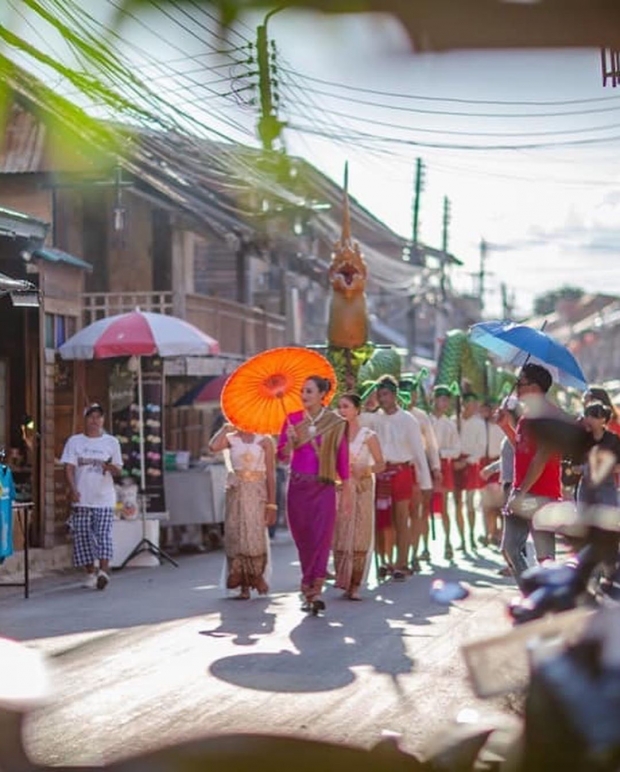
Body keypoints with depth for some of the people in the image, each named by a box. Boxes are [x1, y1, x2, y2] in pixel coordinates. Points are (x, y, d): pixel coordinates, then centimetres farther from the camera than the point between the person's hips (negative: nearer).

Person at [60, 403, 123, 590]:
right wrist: (73, 489, -14)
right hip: (81, 499, 1)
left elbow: (118, 471, 7)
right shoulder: (74, 442, 7)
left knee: (103, 534, -13)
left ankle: (103, 571, -18)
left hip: (104, 499, -1)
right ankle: (90, 573, 12)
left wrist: (111, 467, -17)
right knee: (83, 536, 2)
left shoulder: (111, 442, 8)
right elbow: (69, 467, 1)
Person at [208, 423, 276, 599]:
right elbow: (213, 447, -17)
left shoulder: (264, 441, 2)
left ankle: (257, 577, 10)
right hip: (236, 492, 2)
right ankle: (244, 586, 3)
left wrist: (271, 504, -6)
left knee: (255, 537, -9)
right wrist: (225, 429, -4)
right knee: (237, 537, -2)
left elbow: (271, 475, -1)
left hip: (257, 494, -2)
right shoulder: (231, 439, 7)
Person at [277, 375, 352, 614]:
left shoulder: (335, 424, -1)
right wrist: (290, 440, -17)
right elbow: (282, 455, 5)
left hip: (324, 487, -2)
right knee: (303, 539, 6)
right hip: (298, 486, 2)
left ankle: (313, 591, -11)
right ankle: (311, 590, 19)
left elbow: (343, 460, 2)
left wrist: (346, 493, 2)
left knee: (321, 537, -10)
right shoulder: (293, 419, 4)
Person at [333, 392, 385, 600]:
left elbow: (381, 464, 0)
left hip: (361, 490, -2)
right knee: (340, 537, -3)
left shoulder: (368, 436, 1)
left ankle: (355, 586, 1)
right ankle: (342, 582, 2)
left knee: (359, 539, -3)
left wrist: (364, 470, -18)